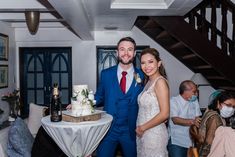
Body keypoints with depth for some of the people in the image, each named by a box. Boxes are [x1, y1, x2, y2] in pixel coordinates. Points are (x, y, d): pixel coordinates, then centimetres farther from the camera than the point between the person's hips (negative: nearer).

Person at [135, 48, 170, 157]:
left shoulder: (160, 81, -16)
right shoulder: (149, 82, 9)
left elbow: (164, 114, -22)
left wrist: (143, 128, -14)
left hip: (154, 134, -8)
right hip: (143, 133, 8)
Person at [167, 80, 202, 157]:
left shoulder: (195, 101, 8)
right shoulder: (173, 101, -10)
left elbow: (197, 118, 3)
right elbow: (175, 120, -20)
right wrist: (192, 121, -31)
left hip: (190, 140, 5)